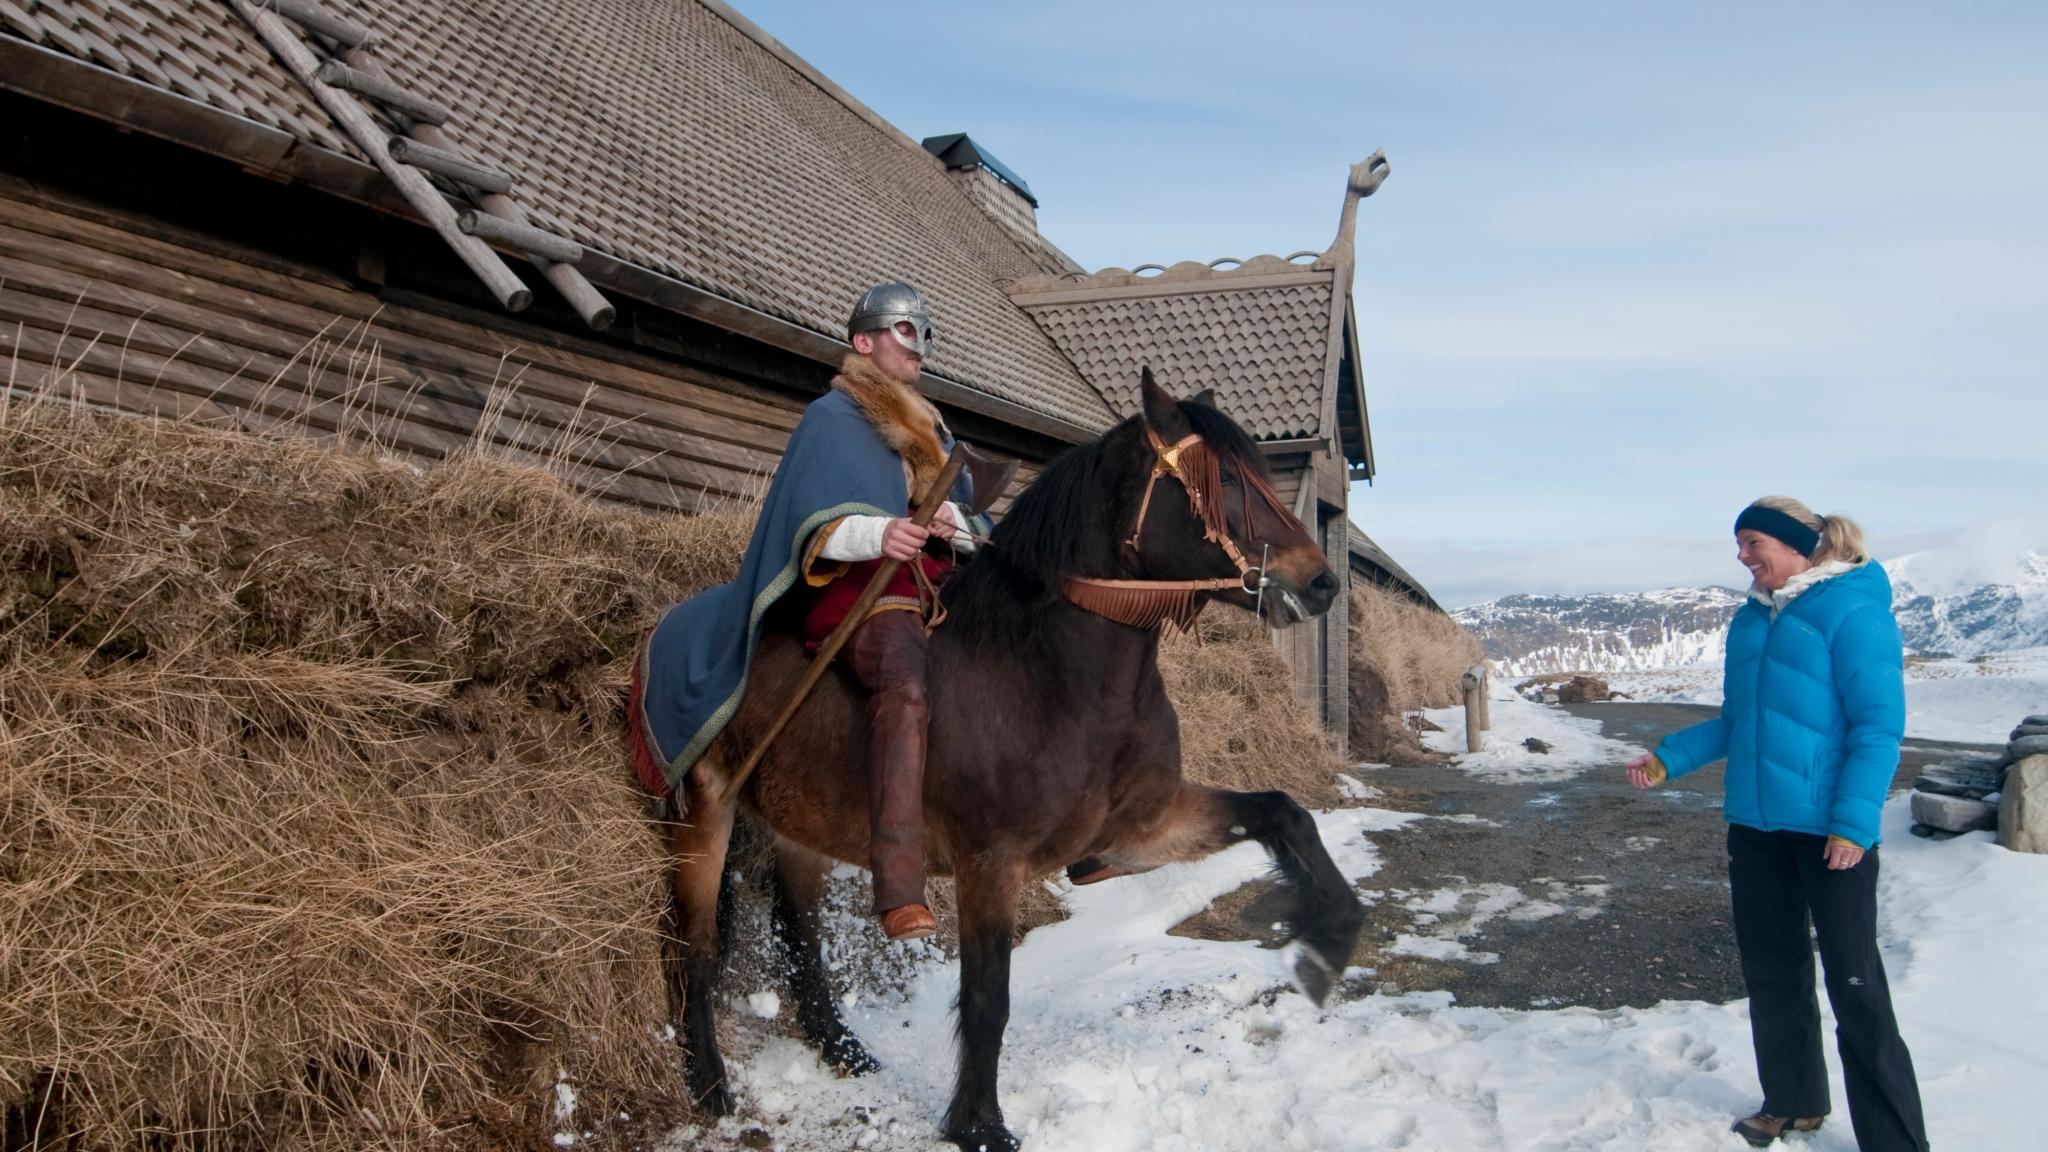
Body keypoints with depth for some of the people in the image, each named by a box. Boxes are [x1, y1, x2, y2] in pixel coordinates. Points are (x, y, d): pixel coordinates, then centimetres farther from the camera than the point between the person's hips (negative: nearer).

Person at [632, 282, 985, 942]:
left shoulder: (932, 430, 29)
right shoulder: (831, 418, 7)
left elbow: (978, 524, 24)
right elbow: (812, 523, -8)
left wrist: (957, 522, 0)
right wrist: (874, 534, -28)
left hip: (939, 585, 8)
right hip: (857, 589, -8)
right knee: (905, 678, -38)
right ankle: (899, 892, -47)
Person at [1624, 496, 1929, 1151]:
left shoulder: (1853, 612, -11)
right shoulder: (1750, 620, 11)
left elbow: (1880, 725, -15)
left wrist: (1853, 822, -20)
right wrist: (1668, 759, 8)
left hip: (1831, 831, -7)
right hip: (1755, 826, 8)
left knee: (1855, 986, -2)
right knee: (1771, 974, 16)